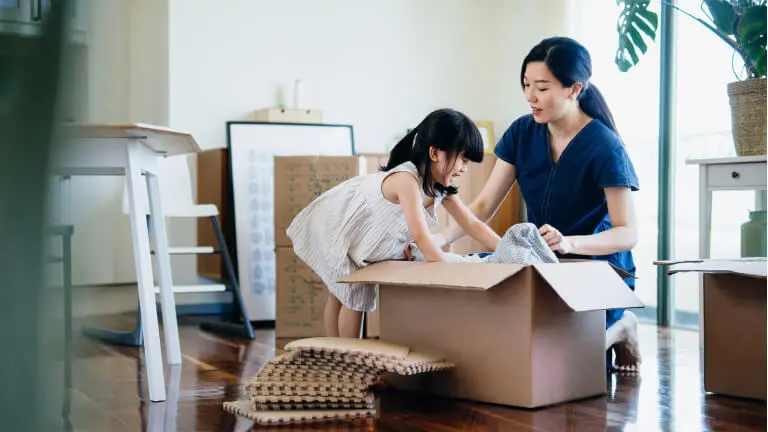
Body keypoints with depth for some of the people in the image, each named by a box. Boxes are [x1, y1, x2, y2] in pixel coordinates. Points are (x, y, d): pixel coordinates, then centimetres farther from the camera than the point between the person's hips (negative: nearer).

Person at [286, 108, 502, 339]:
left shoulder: (440, 187, -8)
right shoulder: (406, 179, -37)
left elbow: (472, 224, -5)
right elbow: (421, 236, -41)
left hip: (360, 239, 9)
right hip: (333, 229, -9)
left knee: (340, 295, 16)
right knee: (354, 299, -4)